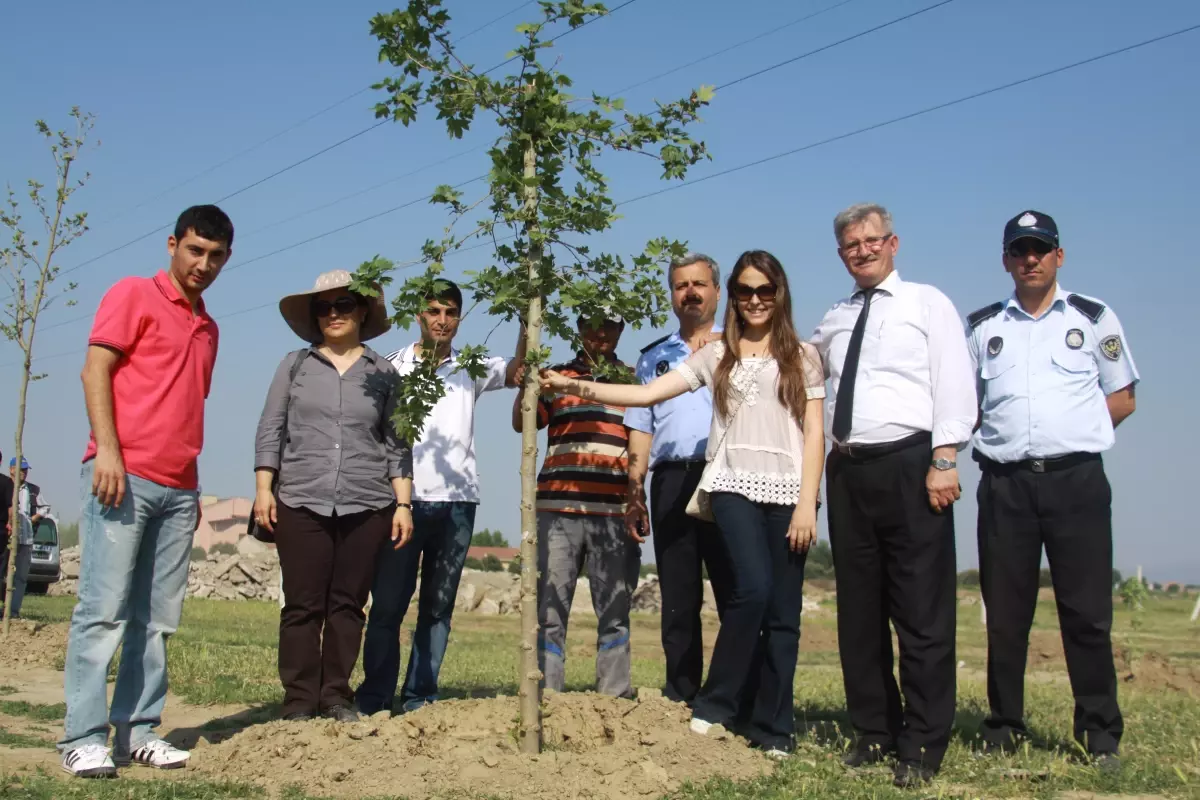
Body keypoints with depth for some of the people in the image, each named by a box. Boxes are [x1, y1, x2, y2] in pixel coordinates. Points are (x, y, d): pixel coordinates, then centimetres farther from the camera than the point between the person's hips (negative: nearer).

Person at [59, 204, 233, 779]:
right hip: (124, 475, -6)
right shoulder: (134, 295, 4)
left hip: (178, 489, 7)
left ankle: (137, 731, 7)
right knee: (104, 609, -8)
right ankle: (83, 738, -6)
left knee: (156, 618, 4)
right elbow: (94, 370, -5)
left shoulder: (208, 328, 23)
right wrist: (107, 451, -17)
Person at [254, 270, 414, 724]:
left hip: (367, 505, 0)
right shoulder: (295, 366, 11)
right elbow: (270, 431, 9)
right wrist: (263, 488, -1)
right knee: (302, 605, -1)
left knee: (348, 604, 2)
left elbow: (397, 444, 10)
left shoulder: (384, 374, 11)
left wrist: (403, 503, 3)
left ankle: (336, 697, 10)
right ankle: (299, 701, 5)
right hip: (301, 502, 0)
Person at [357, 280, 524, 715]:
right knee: (388, 602, -3)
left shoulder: (470, 369, 12)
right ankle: (373, 699, 3)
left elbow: (517, 372, -3)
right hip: (405, 498, -2)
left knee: (439, 606, 5)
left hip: (456, 500, 2)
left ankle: (419, 697, 11)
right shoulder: (393, 367, 7)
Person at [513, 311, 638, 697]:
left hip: (614, 511, 0)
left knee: (614, 611, 2)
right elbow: (521, 422, 3)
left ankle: (615, 698, 8)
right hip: (558, 508, 0)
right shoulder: (556, 376, 14)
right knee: (550, 608, 1)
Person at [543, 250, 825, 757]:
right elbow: (646, 394, 5)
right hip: (734, 485, -1)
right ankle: (714, 705, -4)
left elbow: (814, 433, 5)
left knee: (783, 611, 1)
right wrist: (575, 386, -6)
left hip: (787, 490, 1)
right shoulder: (716, 355, 12)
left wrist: (807, 504, -5)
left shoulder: (801, 357, 10)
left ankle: (771, 728, 11)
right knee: (753, 588, -21)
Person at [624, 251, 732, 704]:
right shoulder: (654, 357, 22)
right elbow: (641, 430, 16)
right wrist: (634, 494, 9)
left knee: (735, 592, -5)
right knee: (677, 599, 5)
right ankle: (680, 698, 10)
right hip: (671, 481, 3)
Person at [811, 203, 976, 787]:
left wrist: (944, 461, -14)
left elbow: (954, 386, -5)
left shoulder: (928, 304, 4)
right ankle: (874, 733, 20)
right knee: (859, 609, 9)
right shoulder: (833, 322, 18)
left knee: (922, 612, -3)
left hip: (909, 465, -5)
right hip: (848, 471, 5)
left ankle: (922, 746, 4)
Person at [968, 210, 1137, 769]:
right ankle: (1004, 728, 15)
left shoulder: (1094, 319, 9)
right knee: (1005, 614, 5)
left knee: (1087, 612, -2)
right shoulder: (982, 327, 13)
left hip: (1077, 478, -1)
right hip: (1005, 483, 2)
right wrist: (1006, 434, 4)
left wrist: (1075, 431, 1)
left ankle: (1100, 734, 8)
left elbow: (1123, 398, 12)